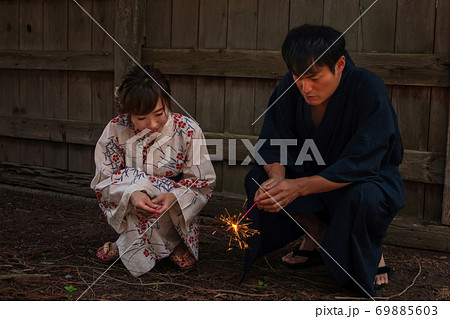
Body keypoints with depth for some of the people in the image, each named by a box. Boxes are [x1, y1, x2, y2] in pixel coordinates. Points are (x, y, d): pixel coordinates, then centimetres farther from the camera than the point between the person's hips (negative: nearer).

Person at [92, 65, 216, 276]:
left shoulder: (187, 131, -15)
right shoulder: (116, 130, -12)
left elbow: (203, 183, -9)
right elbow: (103, 180, -10)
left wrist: (174, 196, -31)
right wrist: (131, 194, -32)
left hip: (176, 216, -1)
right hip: (130, 212, 2)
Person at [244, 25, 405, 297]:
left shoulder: (369, 89, -28)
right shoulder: (291, 87, -14)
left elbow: (359, 164, -32)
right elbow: (273, 143, -13)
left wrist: (299, 187, -41)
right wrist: (277, 177, -36)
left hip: (372, 177, -4)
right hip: (314, 174, 5)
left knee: (364, 197, -39)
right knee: (258, 179, -17)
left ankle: (373, 254, -3)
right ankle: (319, 236, 5)